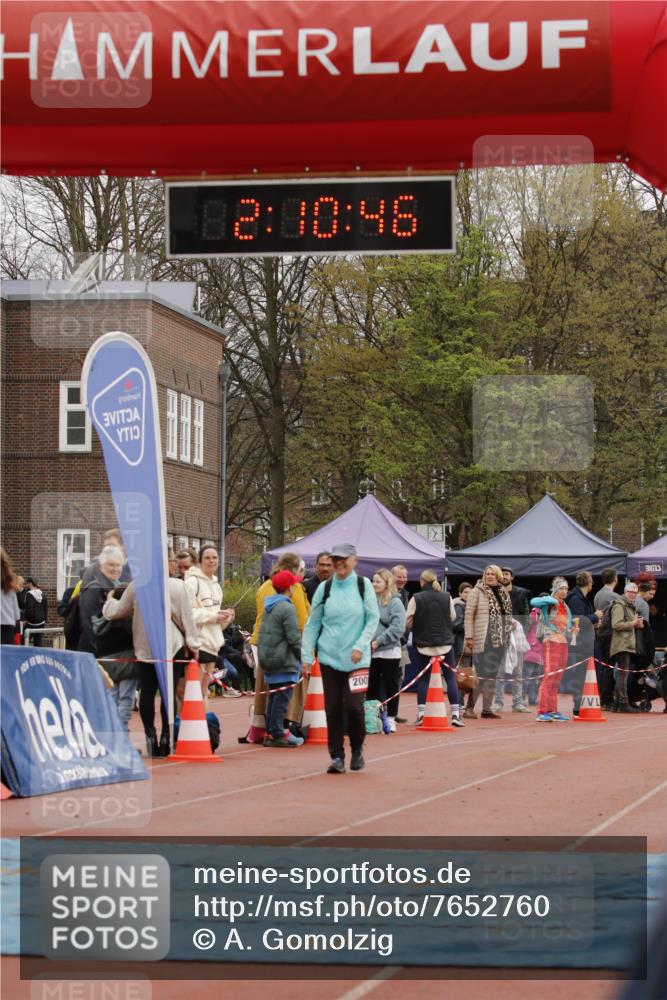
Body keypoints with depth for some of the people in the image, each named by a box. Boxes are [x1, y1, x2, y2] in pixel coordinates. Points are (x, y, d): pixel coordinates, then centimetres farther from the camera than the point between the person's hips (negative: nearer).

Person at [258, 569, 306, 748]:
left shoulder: (268, 607, 13)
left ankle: (270, 732, 18)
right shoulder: (287, 608, -15)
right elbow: (294, 637, -17)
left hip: (268, 658, 9)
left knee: (273, 697, 14)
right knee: (282, 698, -6)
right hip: (284, 661, -9)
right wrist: (303, 657, -7)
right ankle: (277, 734, -6)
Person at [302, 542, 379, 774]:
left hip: (356, 658, -2)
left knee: (353, 706, -8)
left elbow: (373, 619, 0)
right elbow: (312, 624, 9)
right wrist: (306, 655, 3)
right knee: (333, 708, 0)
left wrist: (360, 646, -11)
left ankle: (357, 749, 16)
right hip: (329, 657, 2)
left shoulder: (363, 585, 2)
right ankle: (337, 756, 9)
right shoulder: (325, 588, 6)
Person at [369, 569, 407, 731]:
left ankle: (391, 718, 10)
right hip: (370, 652, 5)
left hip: (389, 651, -5)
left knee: (390, 686, 3)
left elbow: (397, 628, -14)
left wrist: (378, 641, -17)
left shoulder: (395, 602, -6)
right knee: (372, 687, 9)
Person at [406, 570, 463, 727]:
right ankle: (455, 714, 2)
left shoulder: (416, 599, -10)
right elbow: (453, 617, 9)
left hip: (424, 644, -1)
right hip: (445, 643, 1)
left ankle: (421, 714, 3)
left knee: (423, 679, 8)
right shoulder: (446, 597, -2)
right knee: (450, 677, 7)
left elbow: (408, 623, -6)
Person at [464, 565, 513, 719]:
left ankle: (487, 708, 11)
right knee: (482, 674, -8)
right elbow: (468, 615, -6)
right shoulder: (477, 591, -2)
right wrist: (469, 636, -13)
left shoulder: (503, 594, 15)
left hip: (500, 640, 6)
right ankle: (470, 707, -2)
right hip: (483, 640, -6)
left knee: (493, 675, 7)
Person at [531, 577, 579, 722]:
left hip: (563, 644, 8)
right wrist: (552, 600, -19)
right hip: (551, 643, -8)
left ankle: (553, 711, 11)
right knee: (549, 677, -13)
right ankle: (542, 712, -14)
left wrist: (572, 632, 1)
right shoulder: (549, 604, -4)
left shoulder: (565, 607, 19)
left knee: (557, 680, 8)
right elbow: (534, 602, -25)